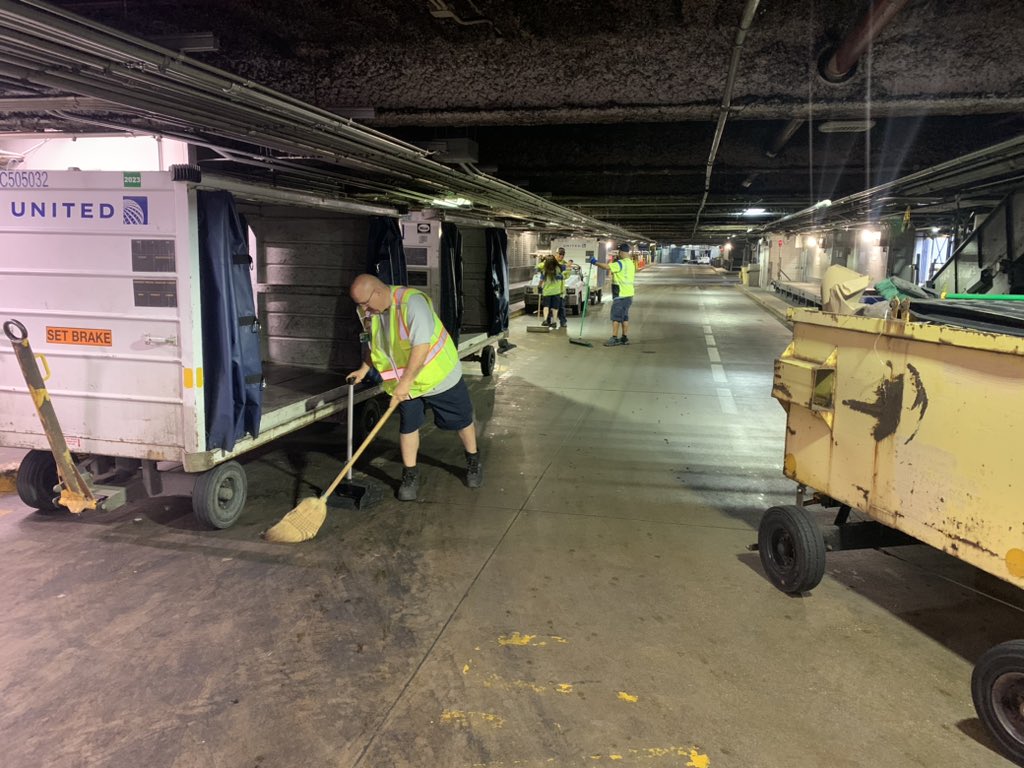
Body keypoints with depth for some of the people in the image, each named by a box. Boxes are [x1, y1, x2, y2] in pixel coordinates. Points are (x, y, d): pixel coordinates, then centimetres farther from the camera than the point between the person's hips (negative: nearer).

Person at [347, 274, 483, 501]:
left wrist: (405, 382, -33)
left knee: (461, 421, 10)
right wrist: (364, 369, 6)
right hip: (403, 381, 5)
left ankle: (473, 461, 33)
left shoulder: (412, 302, -30)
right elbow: (376, 344, 15)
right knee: (408, 426, 4)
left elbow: (421, 346, -34)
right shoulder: (370, 312, -4)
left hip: (439, 376, -5)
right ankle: (410, 476, 18)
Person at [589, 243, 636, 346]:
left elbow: (606, 267, -26)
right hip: (628, 294, 9)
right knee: (624, 317, 13)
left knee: (616, 316, -6)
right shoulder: (631, 263, 14)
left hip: (621, 295, -9)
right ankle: (625, 337, 17)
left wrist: (595, 262, -14)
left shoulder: (621, 263, -16)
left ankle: (614, 338, -6)